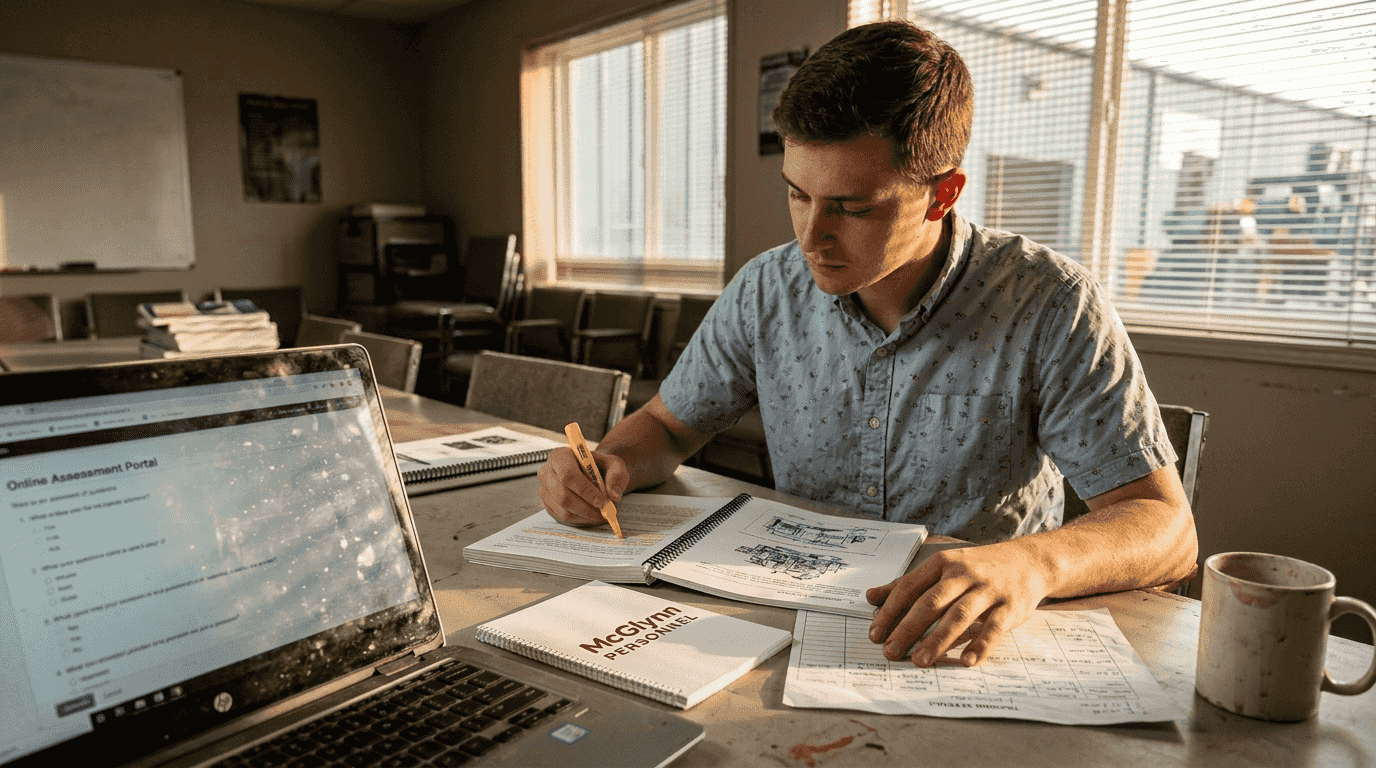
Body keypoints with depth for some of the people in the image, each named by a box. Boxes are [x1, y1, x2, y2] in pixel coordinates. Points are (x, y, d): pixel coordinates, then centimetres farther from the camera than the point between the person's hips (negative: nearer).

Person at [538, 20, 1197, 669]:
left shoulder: (1053, 310, -15)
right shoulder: (766, 292, -5)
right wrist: (610, 464, -16)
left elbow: (1166, 528, -16)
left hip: (983, 643, 1)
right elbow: (669, 424, 8)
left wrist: (1030, 563, -38)